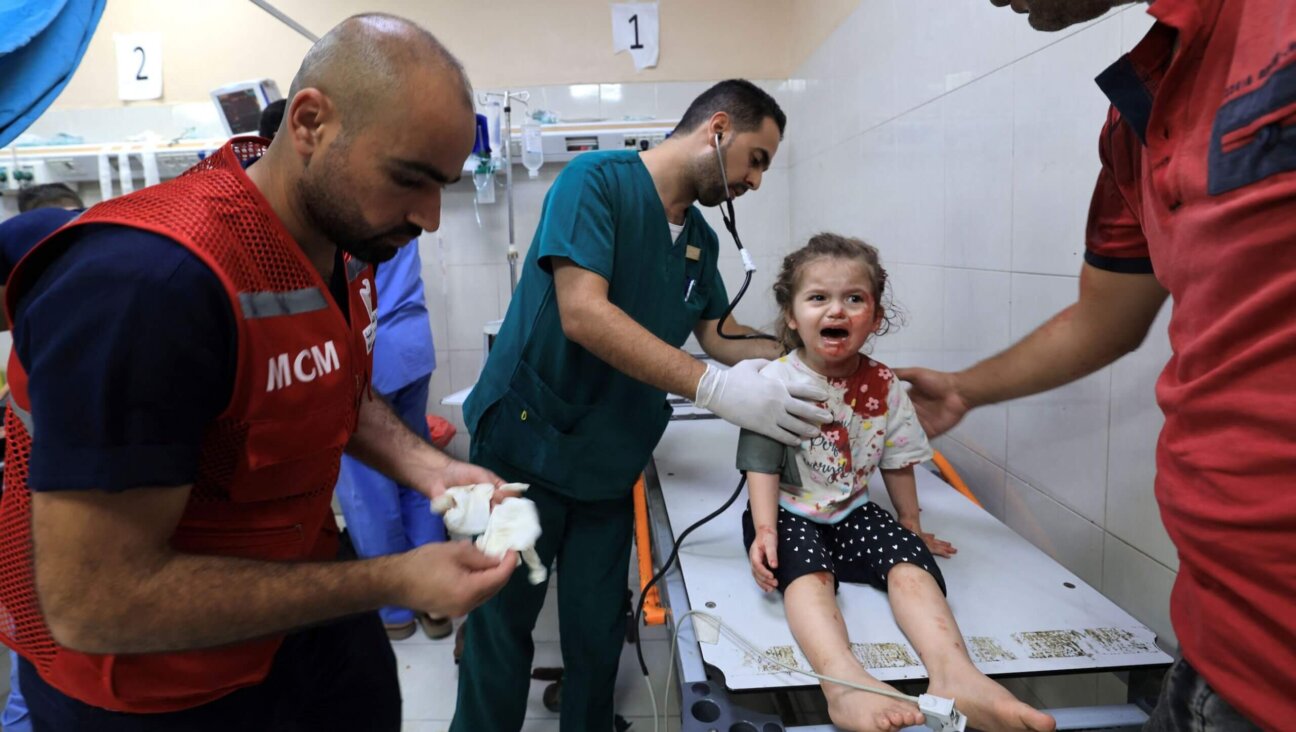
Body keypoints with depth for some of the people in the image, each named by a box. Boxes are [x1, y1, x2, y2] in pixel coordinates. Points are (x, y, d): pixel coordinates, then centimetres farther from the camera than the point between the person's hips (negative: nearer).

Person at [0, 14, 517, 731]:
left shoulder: (347, 235, -7)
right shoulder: (145, 281, -32)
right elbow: (92, 604, -29)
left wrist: (427, 468, -8)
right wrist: (393, 583, -27)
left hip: (304, 600, 7)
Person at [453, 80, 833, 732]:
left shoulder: (701, 240, 9)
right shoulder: (596, 181, -14)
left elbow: (720, 336, 12)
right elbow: (583, 314, -26)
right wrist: (715, 389, -30)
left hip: (609, 466, 6)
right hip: (527, 449, -6)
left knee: (598, 638, 12)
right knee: (502, 628, 7)